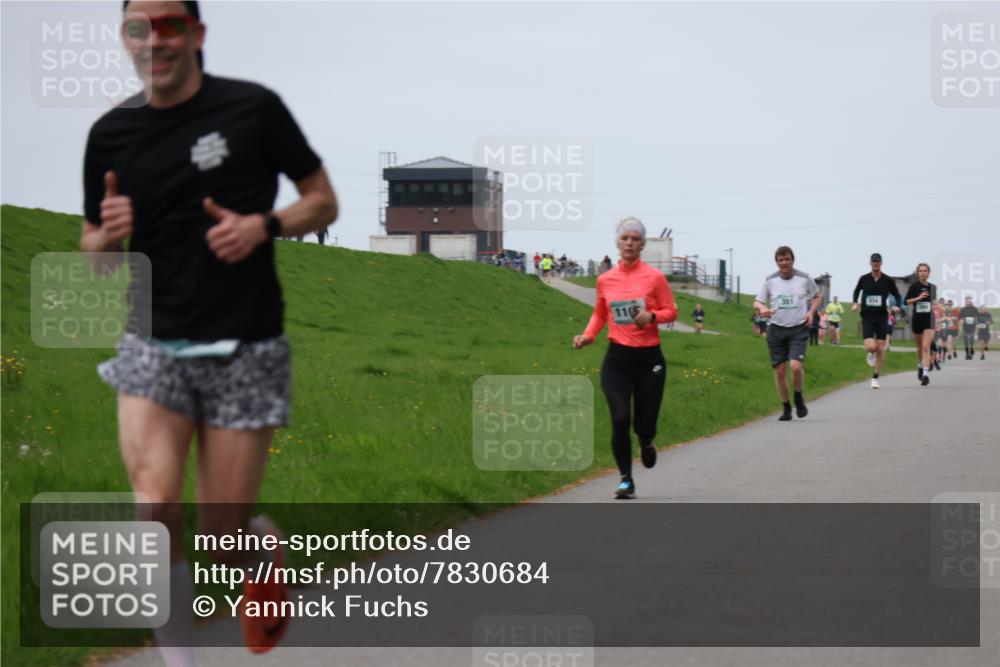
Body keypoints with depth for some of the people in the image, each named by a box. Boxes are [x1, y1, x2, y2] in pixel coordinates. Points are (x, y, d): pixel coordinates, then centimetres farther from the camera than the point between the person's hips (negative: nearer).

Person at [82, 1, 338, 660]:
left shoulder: (254, 108, -4)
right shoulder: (111, 134, 4)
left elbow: (324, 202, 4)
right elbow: (93, 248, 14)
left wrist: (263, 226, -15)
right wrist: (109, 233, -10)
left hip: (246, 350, -2)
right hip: (154, 348, 2)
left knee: (226, 540, 0)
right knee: (155, 506, -19)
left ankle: (267, 547, 38)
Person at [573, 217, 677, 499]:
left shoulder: (655, 277, -4)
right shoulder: (605, 280, 5)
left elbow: (671, 311, 2)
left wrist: (652, 316, -18)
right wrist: (588, 335, 3)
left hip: (649, 359, -1)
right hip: (617, 359, 1)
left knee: (644, 423, 3)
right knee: (620, 419, -13)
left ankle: (646, 443, 43)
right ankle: (626, 480, 2)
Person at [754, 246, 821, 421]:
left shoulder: (804, 278, 0)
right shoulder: (770, 280, 2)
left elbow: (818, 296, 16)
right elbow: (757, 302, 8)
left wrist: (811, 312, -3)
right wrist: (762, 309, -16)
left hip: (798, 329, -2)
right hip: (776, 329, 2)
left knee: (796, 366, -20)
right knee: (779, 371, 2)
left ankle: (799, 399, 8)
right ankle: (786, 408, 19)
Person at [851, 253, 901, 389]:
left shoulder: (888, 280, 0)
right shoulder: (864, 279, 1)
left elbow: (897, 295, 11)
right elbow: (857, 291, 20)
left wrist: (897, 306, -9)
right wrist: (855, 303, 3)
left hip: (882, 317, 1)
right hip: (867, 318, -1)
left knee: (880, 349, 1)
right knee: (870, 347, -17)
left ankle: (875, 378, 13)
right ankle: (871, 354, 23)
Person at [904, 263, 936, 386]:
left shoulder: (932, 287, 6)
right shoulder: (914, 285, -4)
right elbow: (906, 301, -7)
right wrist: (918, 298, -19)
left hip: (929, 319, 0)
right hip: (917, 319, 0)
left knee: (926, 347, -14)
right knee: (920, 347, 15)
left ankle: (926, 373, -20)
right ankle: (920, 366, 43)